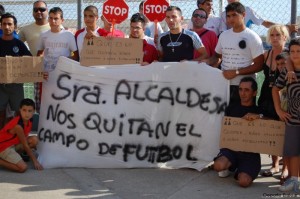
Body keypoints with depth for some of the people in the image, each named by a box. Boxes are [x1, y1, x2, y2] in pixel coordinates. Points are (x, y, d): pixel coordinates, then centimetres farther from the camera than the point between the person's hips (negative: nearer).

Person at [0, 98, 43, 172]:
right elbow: (25, 146, -20)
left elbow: (25, 139, 10)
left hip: (14, 144, 9)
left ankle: (12, 155, 3)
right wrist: (35, 161, -13)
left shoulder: (29, 121, -4)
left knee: (34, 140, -7)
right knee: (23, 168, -22)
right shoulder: (18, 125, -28)